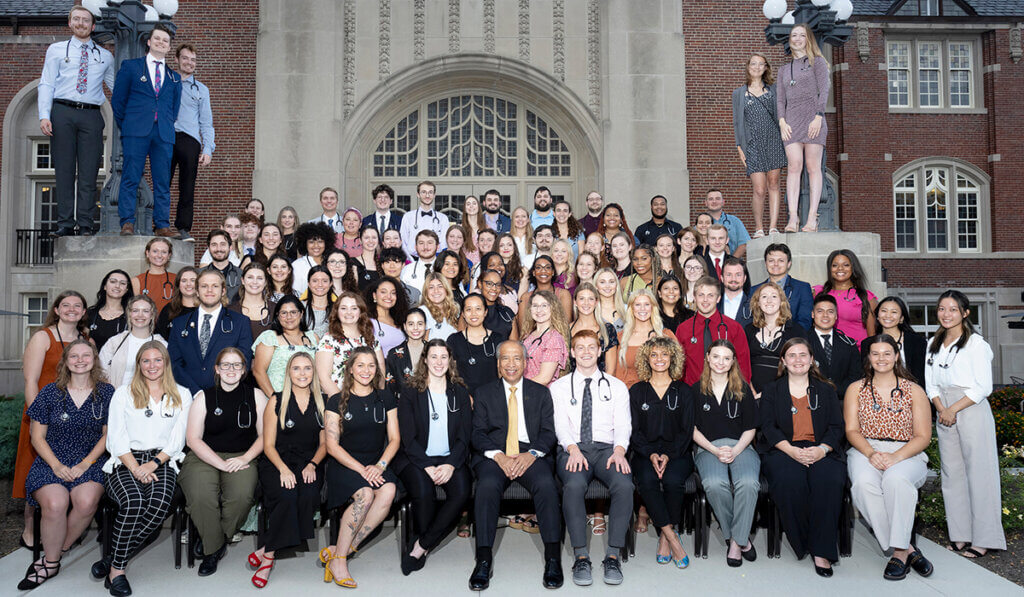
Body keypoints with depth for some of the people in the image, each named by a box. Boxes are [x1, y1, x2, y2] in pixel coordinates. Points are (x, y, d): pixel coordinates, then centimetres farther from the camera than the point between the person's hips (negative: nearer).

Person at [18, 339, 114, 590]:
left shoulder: (106, 392, 5)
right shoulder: (50, 392, 5)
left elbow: (108, 435, 5)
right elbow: (37, 436, 6)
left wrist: (85, 464, -7)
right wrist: (57, 466, -9)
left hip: (90, 463, 0)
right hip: (51, 463, 0)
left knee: (86, 501, -30)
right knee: (55, 503, -30)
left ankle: (53, 554, -7)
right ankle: (52, 562, -8)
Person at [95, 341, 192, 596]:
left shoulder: (182, 395, 15)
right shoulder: (123, 393, 14)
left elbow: (177, 439, 8)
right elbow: (116, 439, 4)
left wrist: (154, 463, -9)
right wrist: (136, 468, -11)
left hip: (162, 461, 1)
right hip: (126, 461, 0)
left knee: (160, 503, -31)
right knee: (134, 501, -32)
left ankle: (114, 563, -18)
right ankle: (118, 569, -18)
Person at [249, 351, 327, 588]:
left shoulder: (321, 403, 10)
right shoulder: (276, 401, 3)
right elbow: (269, 445, 1)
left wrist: (312, 465, -7)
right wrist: (283, 469, -16)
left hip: (309, 463, 2)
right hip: (278, 462, -2)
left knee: (309, 495, -29)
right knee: (287, 495, -32)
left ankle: (266, 550, -14)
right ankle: (269, 556, -14)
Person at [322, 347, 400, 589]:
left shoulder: (385, 399, 8)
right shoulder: (337, 401, 0)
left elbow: (394, 439, 6)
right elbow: (332, 445, -5)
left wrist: (380, 465, -13)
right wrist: (361, 469, -17)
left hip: (376, 464, 3)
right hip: (344, 464, -3)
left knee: (388, 491, -29)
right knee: (365, 494, -32)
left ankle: (342, 549, -21)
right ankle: (338, 559, -18)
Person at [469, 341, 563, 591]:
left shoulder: (541, 393, 17)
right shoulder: (484, 394, 16)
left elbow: (549, 432, 7)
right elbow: (478, 434, 6)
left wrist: (532, 454, -13)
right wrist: (498, 456, -13)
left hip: (531, 455, 0)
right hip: (494, 456, 0)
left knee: (546, 484, -31)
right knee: (488, 485, -32)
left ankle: (553, 559, -27)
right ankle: (484, 561, -28)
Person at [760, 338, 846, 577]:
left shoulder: (826, 390, 19)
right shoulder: (771, 391, 16)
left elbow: (836, 427, 10)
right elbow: (768, 427, 4)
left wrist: (821, 449, -12)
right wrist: (792, 450, -15)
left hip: (821, 451, 1)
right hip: (784, 450, -1)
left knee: (829, 479, -32)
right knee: (789, 480, -34)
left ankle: (821, 551, -24)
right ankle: (801, 543, -15)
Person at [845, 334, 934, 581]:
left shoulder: (914, 391, 11)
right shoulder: (856, 389, 14)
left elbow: (923, 437, 3)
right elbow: (852, 431, 6)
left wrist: (896, 457, -16)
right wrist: (871, 453, -15)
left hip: (907, 454, -1)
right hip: (865, 451, 1)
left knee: (895, 479, -37)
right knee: (863, 483, -34)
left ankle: (899, 551, -28)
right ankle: (907, 549, -24)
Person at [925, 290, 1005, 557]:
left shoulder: (976, 343, -5)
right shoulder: (934, 344, 13)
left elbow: (983, 387, -10)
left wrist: (954, 409, -13)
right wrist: (941, 409, -4)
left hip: (972, 411, -6)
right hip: (944, 413, 6)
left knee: (978, 472, -4)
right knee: (952, 473, 7)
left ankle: (984, 538, 4)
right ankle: (961, 534, 15)